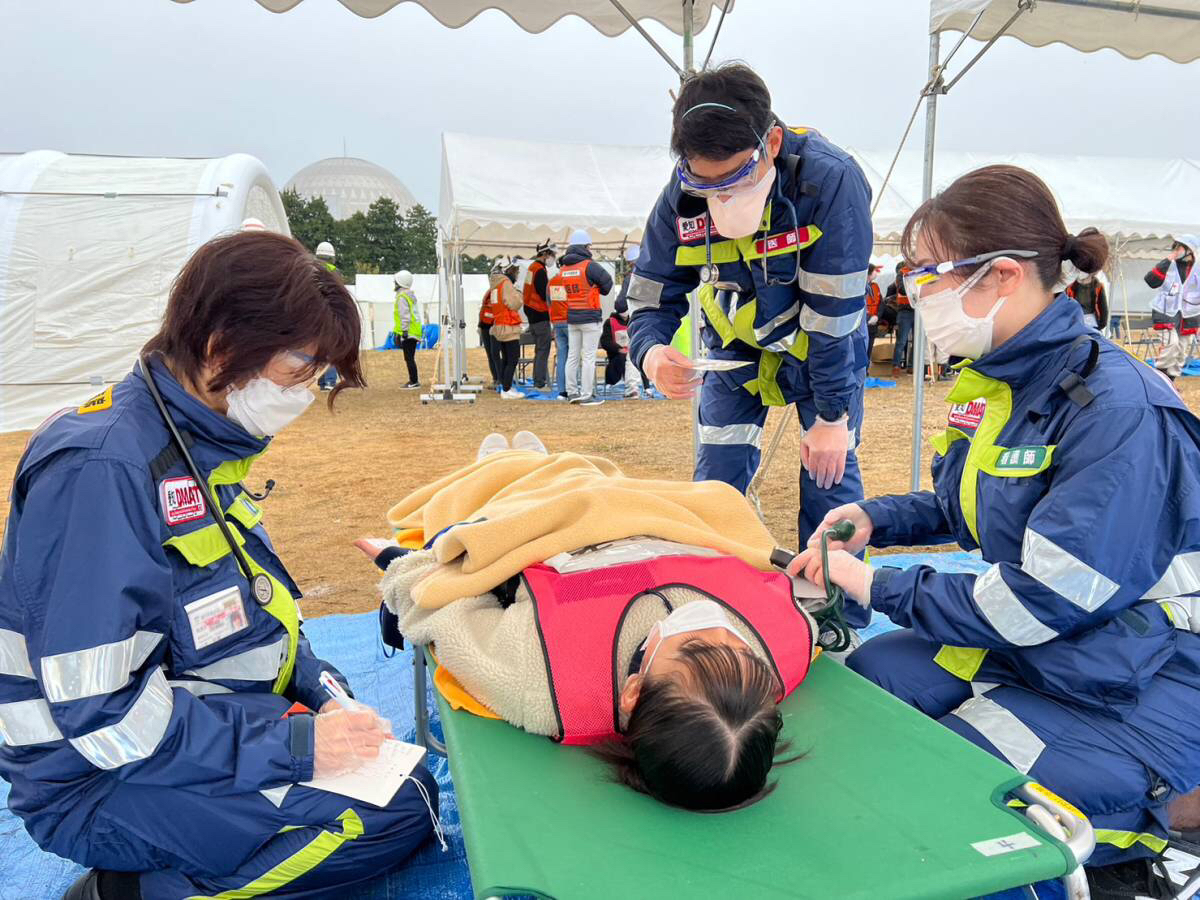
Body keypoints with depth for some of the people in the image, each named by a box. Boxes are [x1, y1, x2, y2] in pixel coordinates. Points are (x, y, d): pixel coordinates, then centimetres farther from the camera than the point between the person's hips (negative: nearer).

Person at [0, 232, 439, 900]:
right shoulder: (103, 469, -25)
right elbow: (101, 711, -26)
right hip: (105, 787, -9)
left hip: (221, 725, 9)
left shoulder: (204, 445, 5)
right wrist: (295, 745, -22)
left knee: (412, 782, 7)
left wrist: (323, 695, -1)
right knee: (396, 817, -19)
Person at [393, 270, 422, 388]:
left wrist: (404, 331, -19)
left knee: (409, 358, -7)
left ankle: (414, 381, -7)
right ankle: (414, 380, 21)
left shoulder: (402, 296, -12)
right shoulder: (410, 295, 18)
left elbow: (405, 316, -19)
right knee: (410, 357, 16)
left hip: (408, 333, -10)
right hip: (414, 332, 10)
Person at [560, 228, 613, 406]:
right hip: (590, 317, -6)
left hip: (571, 318, 6)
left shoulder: (563, 269, 6)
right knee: (589, 357, -2)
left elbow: (566, 290, 11)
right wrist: (596, 291, 12)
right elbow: (607, 282, -6)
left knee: (572, 356, 12)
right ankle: (586, 396, -2)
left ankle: (572, 392, 16)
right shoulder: (589, 265, -13)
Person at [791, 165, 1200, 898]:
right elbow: (969, 508, 17)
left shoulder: (1117, 410, -26)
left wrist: (881, 587, -17)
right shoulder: (1002, 380, 1)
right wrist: (875, 519, -1)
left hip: (1132, 693, -8)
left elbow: (1040, 602, -26)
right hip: (1027, 645, 9)